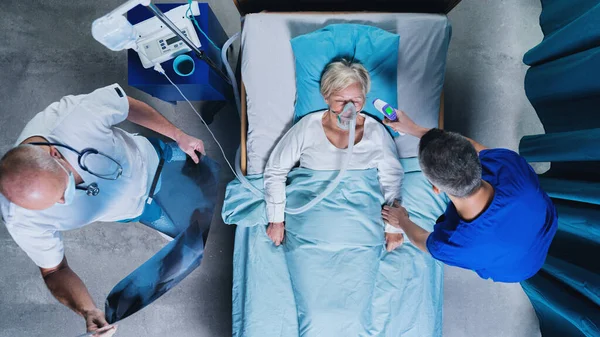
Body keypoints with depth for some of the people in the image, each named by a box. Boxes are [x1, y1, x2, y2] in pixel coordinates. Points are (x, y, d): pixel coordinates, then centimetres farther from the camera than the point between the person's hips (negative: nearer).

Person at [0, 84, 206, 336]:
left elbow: (129, 105, -23)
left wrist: (179, 136, -11)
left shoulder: (77, 112, -44)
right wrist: (88, 311, -42)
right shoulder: (24, 222, -39)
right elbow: (54, 270, -22)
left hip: (149, 160, 0)